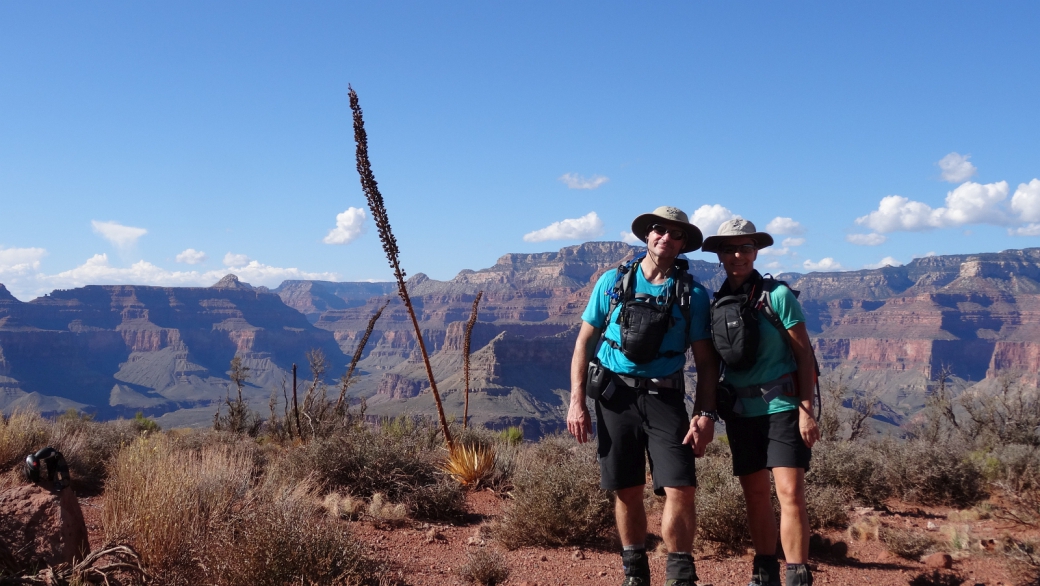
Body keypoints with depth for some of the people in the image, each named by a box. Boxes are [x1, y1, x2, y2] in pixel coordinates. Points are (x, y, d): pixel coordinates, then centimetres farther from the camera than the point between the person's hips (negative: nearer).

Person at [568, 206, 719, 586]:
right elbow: (584, 342, 5)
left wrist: (706, 414, -7)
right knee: (627, 491, 7)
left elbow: (705, 360, 3)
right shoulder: (613, 282, 4)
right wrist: (577, 402, -2)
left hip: (664, 397, 0)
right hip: (615, 396, 1)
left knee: (680, 489, -11)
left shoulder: (692, 294, 3)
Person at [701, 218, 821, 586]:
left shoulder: (777, 295, -6)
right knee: (755, 496, 9)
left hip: (782, 404, -4)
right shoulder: (716, 303, 7)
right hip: (740, 410, 5)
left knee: (790, 493, -11)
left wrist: (806, 410, -12)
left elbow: (803, 354, -6)